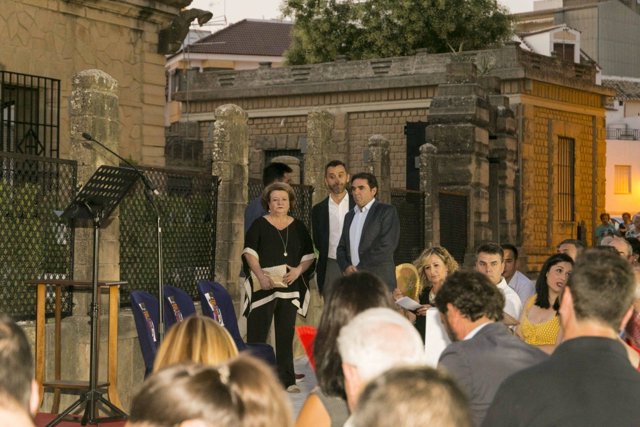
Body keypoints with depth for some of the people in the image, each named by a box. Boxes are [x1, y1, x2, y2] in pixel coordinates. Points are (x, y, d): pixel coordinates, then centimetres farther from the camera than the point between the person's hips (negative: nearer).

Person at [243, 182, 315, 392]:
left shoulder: (298, 227, 12)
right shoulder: (259, 225, 3)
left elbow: (309, 255, 11)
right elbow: (250, 252, -4)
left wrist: (299, 270, -8)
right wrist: (260, 275, -17)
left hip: (290, 286, 3)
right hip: (263, 285, -3)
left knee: (286, 333, 6)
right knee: (257, 332, -4)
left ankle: (286, 379, 11)